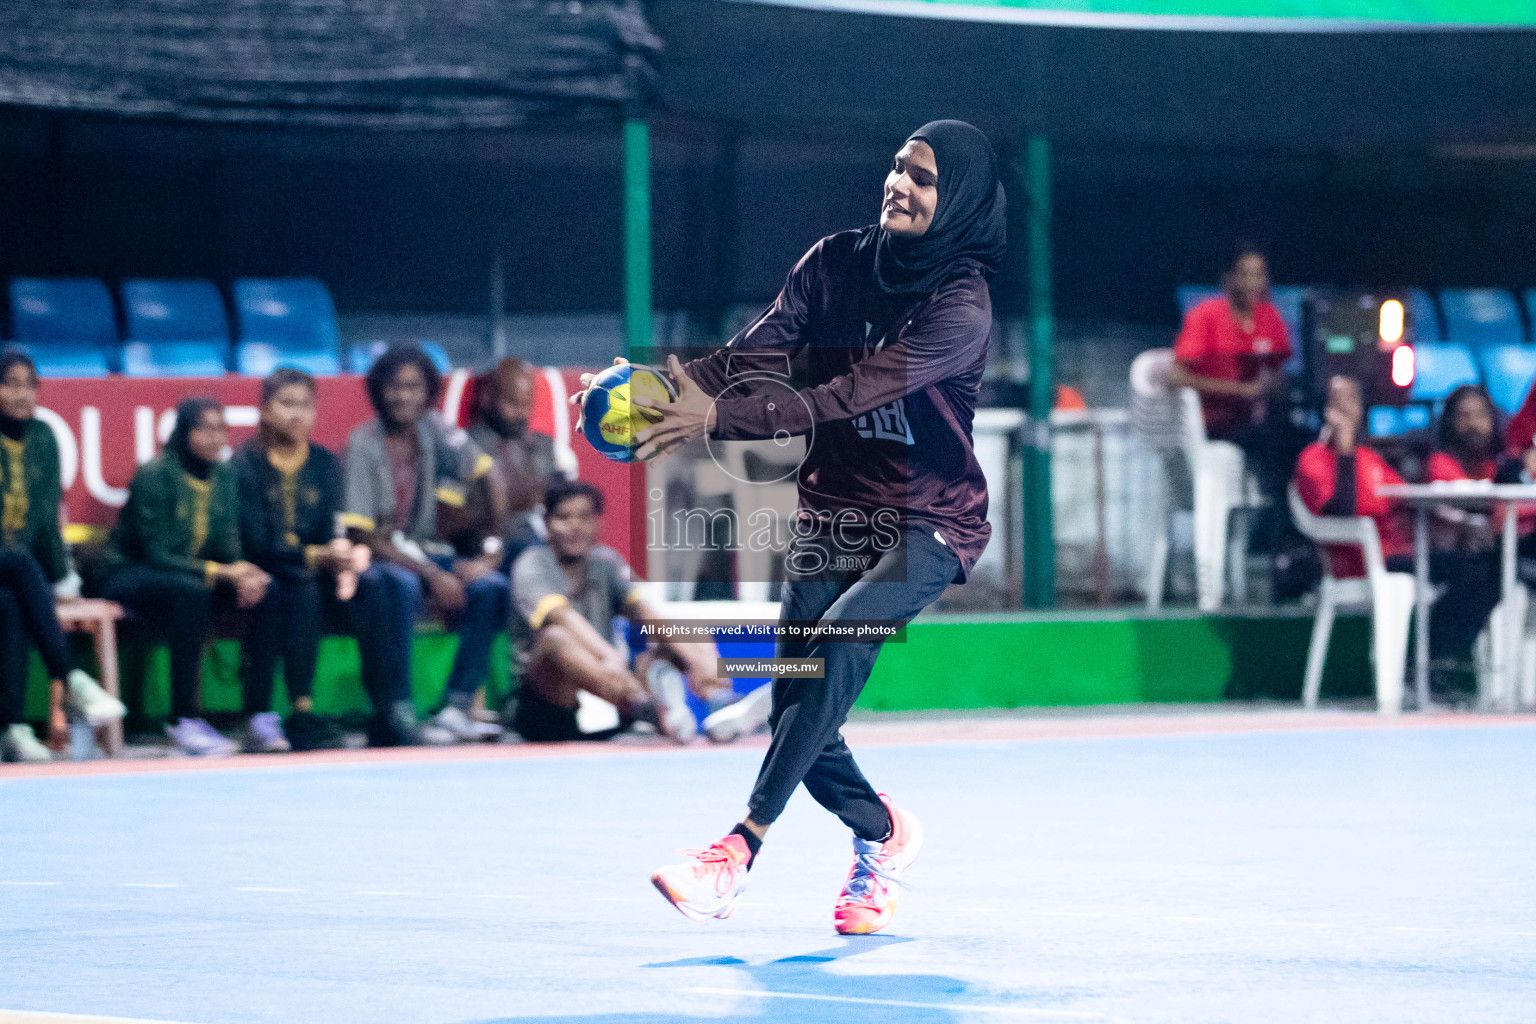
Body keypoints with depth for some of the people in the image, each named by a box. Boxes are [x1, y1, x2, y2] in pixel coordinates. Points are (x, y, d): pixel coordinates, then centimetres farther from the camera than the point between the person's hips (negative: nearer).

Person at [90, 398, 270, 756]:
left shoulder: (223, 476, 2)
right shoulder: (155, 475, -18)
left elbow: (227, 548, 2)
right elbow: (155, 554, -21)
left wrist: (242, 571, -22)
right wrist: (218, 572, -30)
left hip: (190, 575, 7)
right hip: (128, 575, -7)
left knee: (264, 587, -18)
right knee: (189, 592, -39)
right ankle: (185, 719, -38)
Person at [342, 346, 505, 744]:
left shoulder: (437, 434, 1)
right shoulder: (365, 443, -11)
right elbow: (360, 534, -16)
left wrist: (490, 553, -20)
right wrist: (433, 575, -22)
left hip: (429, 552, 5)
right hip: (376, 558, -5)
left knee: (493, 587, -22)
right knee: (404, 586, -38)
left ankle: (456, 708, -25)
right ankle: (398, 712, -34)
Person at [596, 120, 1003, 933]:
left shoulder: (960, 308, -17)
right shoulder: (835, 263, 1)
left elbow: (844, 397, -27)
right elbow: (755, 354, -8)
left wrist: (717, 416, -36)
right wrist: (671, 389, -28)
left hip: (927, 522, -5)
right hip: (832, 508, 5)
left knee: (834, 651, -29)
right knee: (795, 712, -1)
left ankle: (740, 849, -31)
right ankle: (882, 834, 29)